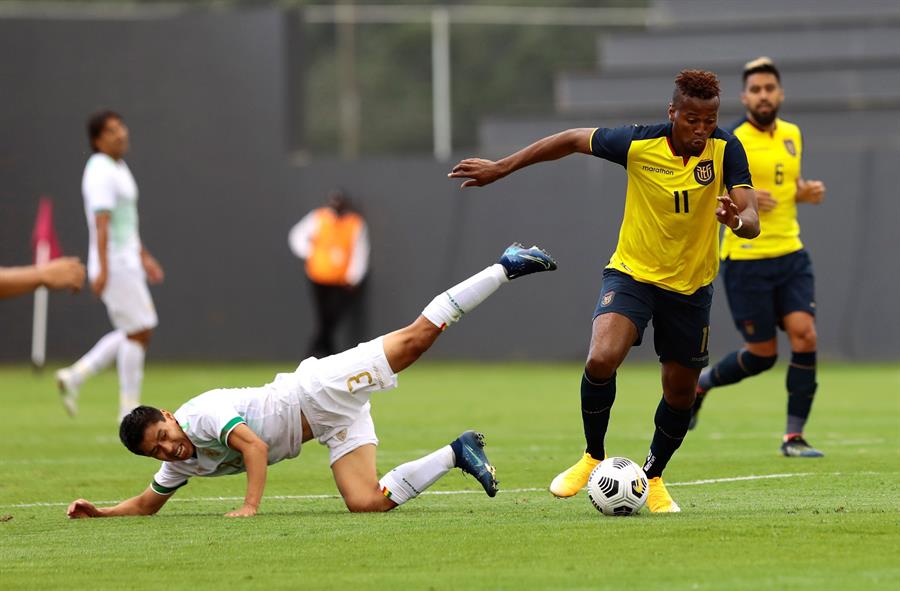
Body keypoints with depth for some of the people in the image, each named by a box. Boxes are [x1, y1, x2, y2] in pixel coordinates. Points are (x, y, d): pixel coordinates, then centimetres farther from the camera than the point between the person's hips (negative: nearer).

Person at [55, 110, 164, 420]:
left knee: (135, 333, 13)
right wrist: (103, 269, -26)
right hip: (114, 264, -10)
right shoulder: (100, 172, -15)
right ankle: (129, 409, 1)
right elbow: (102, 222, -22)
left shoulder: (119, 169, 16)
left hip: (127, 262, 10)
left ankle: (75, 376, 15)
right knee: (138, 331, -6)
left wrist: (144, 256, 27)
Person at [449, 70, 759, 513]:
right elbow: (573, 140, -1)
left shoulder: (725, 151, -16)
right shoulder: (639, 144, -17)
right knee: (601, 359, -26)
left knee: (680, 394, 10)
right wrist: (501, 168, 2)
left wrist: (738, 220, -48)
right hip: (632, 273, -2)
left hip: (690, 286, 2)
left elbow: (752, 220, -23)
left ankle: (654, 477, 37)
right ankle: (593, 458, -2)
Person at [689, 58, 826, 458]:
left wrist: (806, 193, 5)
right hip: (746, 259, -5)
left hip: (790, 255, 5)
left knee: (804, 336, -11)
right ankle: (702, 383, 30)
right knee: (762, 354, 0)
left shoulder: (792, 136, 10)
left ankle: (794, 436, -4)